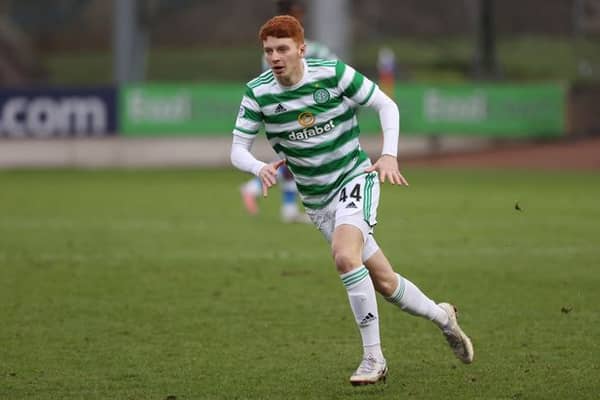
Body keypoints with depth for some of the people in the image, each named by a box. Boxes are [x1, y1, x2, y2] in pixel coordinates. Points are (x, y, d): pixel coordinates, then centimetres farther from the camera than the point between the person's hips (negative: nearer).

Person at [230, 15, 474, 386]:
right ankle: (442, 317, 35)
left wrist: (390, 155, -17)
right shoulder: (257, 93, -9)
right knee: (384, 282, 8)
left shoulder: (333, 73, -15)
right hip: (316, 200, 4)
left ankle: (373, 357, -22)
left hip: (355, 179, -4)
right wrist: (260, 168, -28)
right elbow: (238, 149, -5)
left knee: (345, 256, -31)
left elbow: (386, 105, -4)